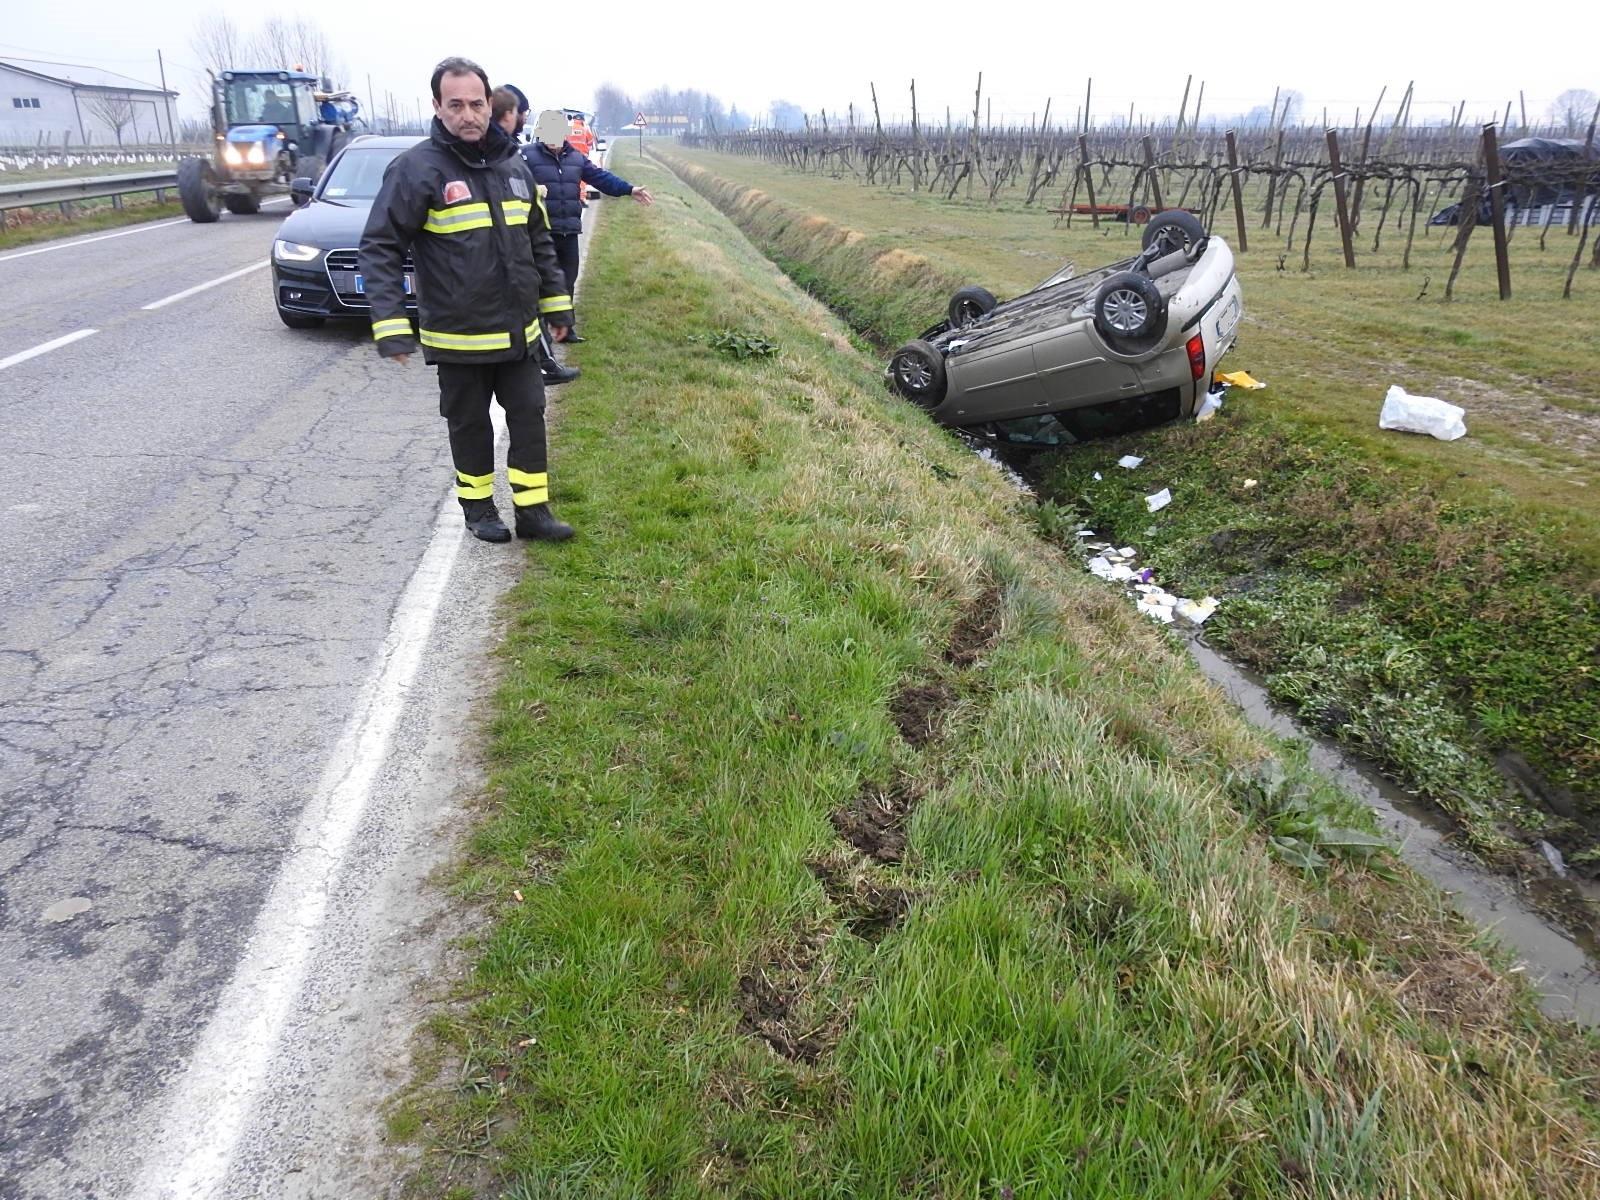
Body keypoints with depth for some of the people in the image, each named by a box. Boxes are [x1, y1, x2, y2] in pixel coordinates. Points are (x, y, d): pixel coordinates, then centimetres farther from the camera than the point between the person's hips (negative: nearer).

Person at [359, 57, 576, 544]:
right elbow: (380, 248, -12)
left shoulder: (513, 165, 6)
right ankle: (478, 507, 26)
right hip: (459, 337, -4)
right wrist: (391, 326, -20)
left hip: (519, 332, 5)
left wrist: (556, 303, 14)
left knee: (529, 416, 7)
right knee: (470, 424, 9)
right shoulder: (417, 168, -11)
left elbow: (540, 242, 16)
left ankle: (533, 510, 17)